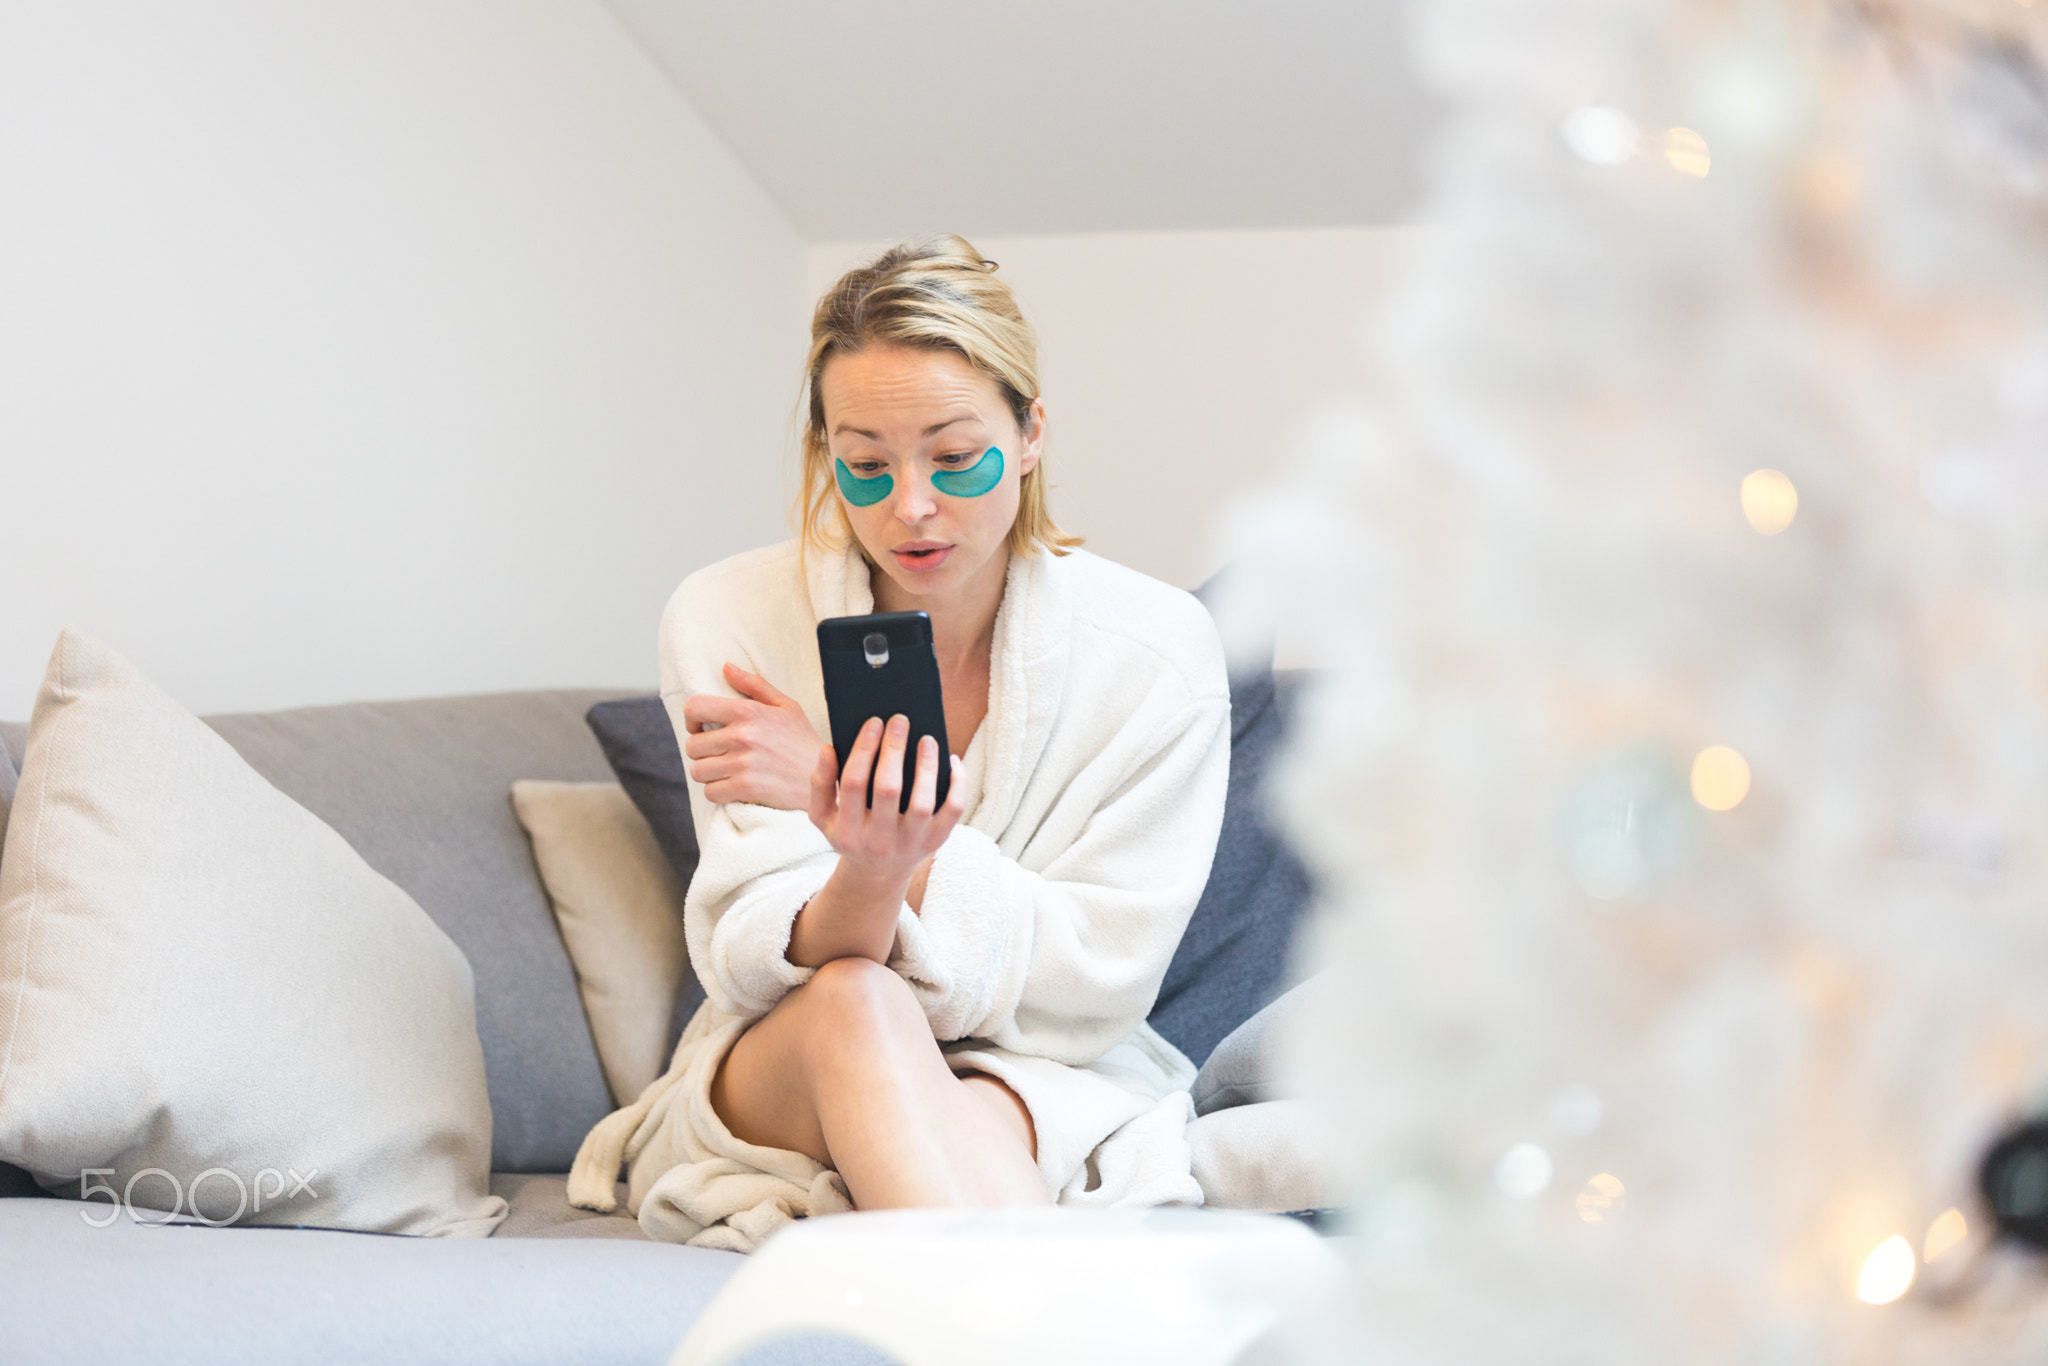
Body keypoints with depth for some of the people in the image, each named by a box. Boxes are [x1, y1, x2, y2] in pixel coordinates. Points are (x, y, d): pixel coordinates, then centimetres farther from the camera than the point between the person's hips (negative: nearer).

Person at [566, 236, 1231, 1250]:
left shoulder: (1152, 648, -10)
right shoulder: (726, 619, -9)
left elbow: (1098, 978, -12)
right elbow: (754, 965, -13)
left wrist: (832, 791, -24)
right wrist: (868, 873, -41)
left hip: (1049, 1082, -1)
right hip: (776, 1081, 1)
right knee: (856, 1004, -37)